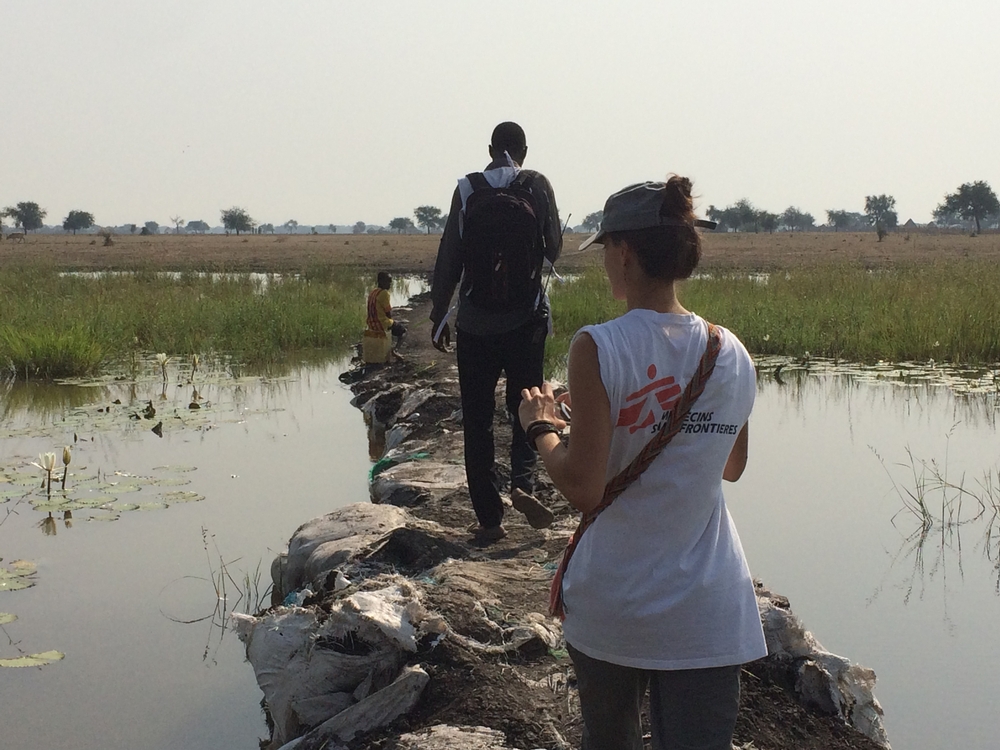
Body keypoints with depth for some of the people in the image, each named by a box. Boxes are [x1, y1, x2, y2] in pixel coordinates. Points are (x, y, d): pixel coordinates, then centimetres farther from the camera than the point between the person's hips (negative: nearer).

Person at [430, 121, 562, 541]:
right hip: (526, 320, 0)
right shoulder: (536, 186, -2)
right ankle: (524, 482, -11)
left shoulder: (468, 189, -1)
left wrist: (438, 317, 6)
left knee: (477, 420, 7)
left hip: (475, 323, 0)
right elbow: (554, 250, 4)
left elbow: (448, 259, -2)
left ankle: (489, 518, 8)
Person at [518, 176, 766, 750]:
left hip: (611, 605, -2)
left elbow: (584, 487, -16)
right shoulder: (732, 354, -2)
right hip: (706, 612, 2)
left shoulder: (598, 348, -16)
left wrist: (540, 426, 0)